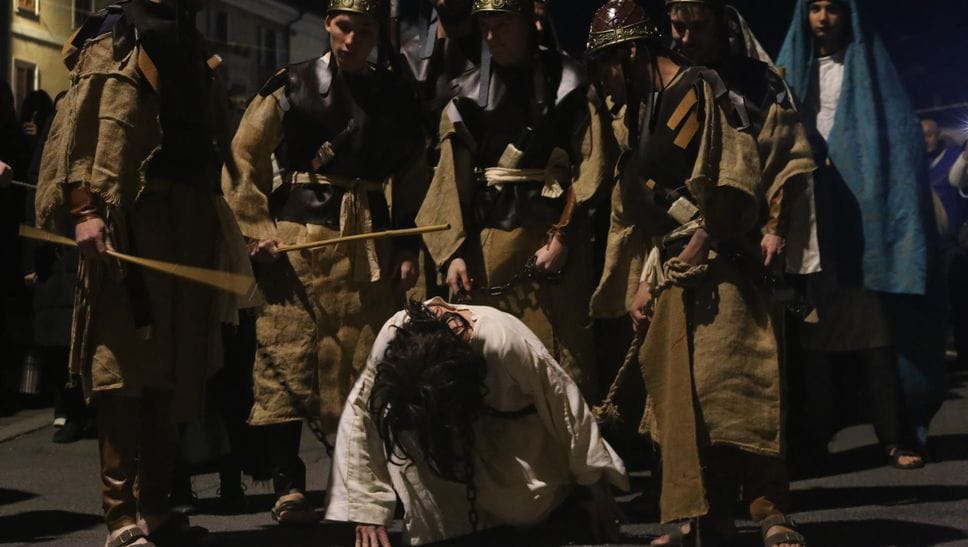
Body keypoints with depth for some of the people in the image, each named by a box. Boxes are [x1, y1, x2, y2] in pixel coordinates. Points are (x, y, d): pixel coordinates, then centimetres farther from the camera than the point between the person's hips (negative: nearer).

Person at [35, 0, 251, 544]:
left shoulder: (191, 51, 21)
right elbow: (81, 124, -10)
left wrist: (221, 226, 17)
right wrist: (85, 207, -22)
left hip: (187, 227, 8)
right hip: (130, 221, -7)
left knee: (170, 368, 9)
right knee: (123, 365, -7)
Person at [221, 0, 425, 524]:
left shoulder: (396, 94, 10)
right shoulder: (290, 86, 2)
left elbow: (410, 176, 13)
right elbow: (243, 159, 2)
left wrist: (408, 249, 6)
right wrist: (259, 231, -7)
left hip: (370, 245, 3)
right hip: (298, 237, -2)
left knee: (367, 361, 4)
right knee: (289, 356, -4)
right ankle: (288, 486, 1)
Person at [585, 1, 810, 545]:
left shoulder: (703, 90, -5)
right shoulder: (634, 117, 18)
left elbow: (737, 178, -11)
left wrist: (699, 245, -13)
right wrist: (642, 282, 14)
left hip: (722, 265, -7)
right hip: (670, 270, 8)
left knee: (735, 382, -12)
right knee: (678, 392, 4)